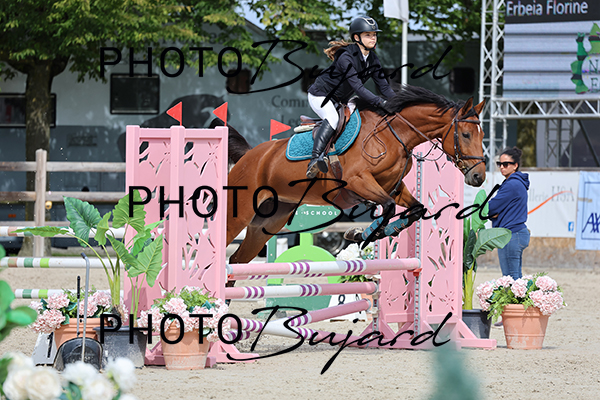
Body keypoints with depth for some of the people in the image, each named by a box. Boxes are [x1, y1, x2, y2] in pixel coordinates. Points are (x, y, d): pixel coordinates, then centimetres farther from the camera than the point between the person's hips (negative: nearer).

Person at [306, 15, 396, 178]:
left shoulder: (373, 60, -3)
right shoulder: (346, 57, -28)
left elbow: (384, 86, -1)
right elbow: (357, 87, -35)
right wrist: (381, 103, -41)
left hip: (339, 101, 9)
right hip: (320, 96, -9)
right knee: (333, 118, -35)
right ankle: (316, 159, -46)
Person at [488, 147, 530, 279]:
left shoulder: (512, 185, -15)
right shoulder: (517, 183, 17)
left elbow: (491, 207, -14)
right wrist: (495, 214, -4)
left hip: (511, 234, -11)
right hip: (520, 233, 11)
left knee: (510, 279, -9)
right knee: (517, 277, 12)